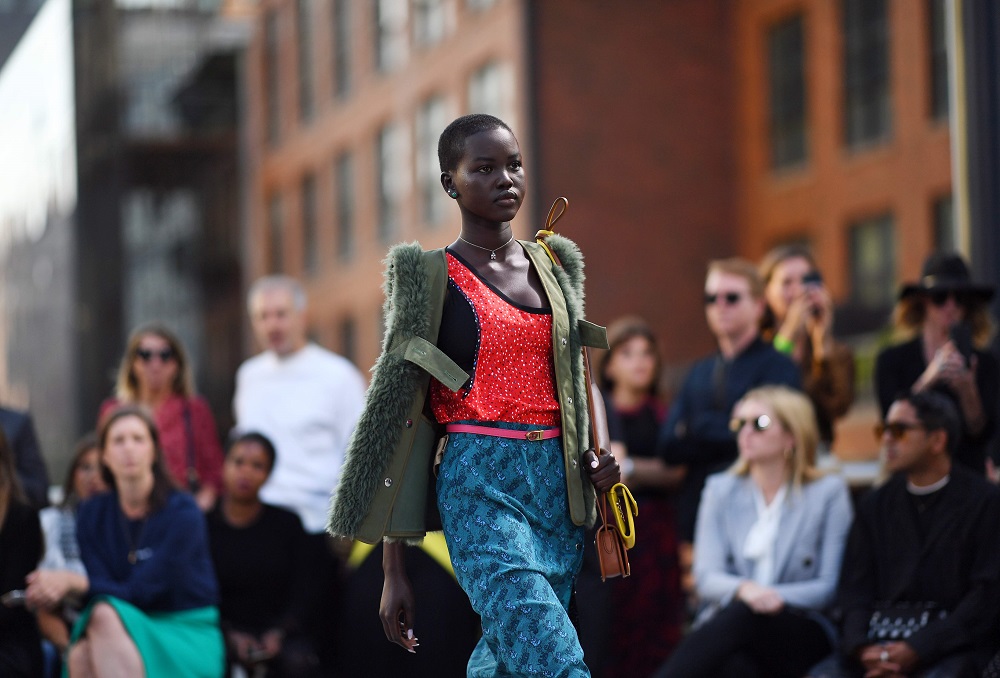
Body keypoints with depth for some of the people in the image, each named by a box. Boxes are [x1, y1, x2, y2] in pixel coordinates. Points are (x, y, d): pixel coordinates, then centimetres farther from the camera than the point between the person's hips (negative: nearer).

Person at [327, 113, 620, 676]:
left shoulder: (555, 267, 14)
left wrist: (604, 454, 1)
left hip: (560, 482, 5)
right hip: (480, 485, -5)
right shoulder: (432, 279, 0)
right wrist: (394, 572, -3)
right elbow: (402, 417, -1)